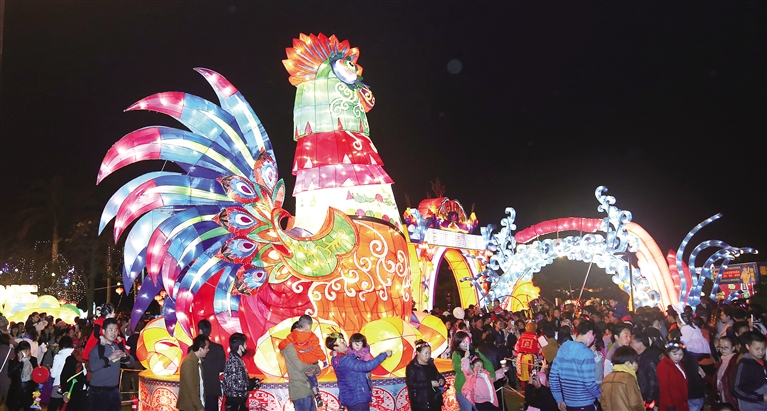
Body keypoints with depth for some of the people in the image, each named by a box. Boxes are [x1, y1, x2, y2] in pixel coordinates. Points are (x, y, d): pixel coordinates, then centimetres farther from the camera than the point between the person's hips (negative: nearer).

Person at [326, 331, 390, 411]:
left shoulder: (336, 360, 5)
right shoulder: (345, 361, -24)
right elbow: (367, 366, -30)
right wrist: (385, 354, -22)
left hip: (350, 398, 10)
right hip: (357, 399, -10)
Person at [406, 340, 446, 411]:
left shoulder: (431, 364, 13)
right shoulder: (411, 367, -9)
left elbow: (438, 375, 26)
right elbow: (411, 384, -21)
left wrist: (441, 379, 1)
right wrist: (429, 383, -22)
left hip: (435, 402, 7)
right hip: (420, 405, -7)